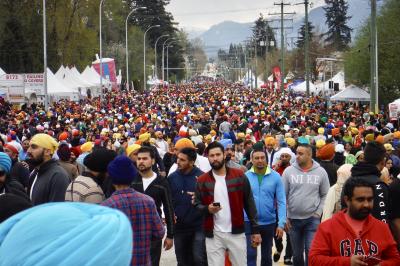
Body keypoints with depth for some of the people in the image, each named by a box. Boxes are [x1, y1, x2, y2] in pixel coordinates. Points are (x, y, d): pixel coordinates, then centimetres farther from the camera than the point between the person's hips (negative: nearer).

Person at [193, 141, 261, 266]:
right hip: (213, 235, 1)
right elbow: (197, 204, 5)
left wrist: (255, 229, -2)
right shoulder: (202, 180, 3)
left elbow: (249, 203, 1)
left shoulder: (239, 176, 0)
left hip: (236, 233, 0)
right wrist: (207, 209, -18)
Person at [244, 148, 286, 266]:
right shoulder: (245, 176, -5)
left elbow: (281, 202, -7)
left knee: (267, 255, 16)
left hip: (269, 222, 1)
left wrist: (281, 223, -13)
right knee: (250, 255, -6)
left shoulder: (275, 177, -6)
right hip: (249, 222, -1)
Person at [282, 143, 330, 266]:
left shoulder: (321, 172, -4)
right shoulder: (289, 171, -3)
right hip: (293, 219, 1)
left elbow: (325, 195, 5)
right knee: (297, 253, 13)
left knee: (311, 251, -6)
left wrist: (319, 212, -5)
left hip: (312, 219, -1)